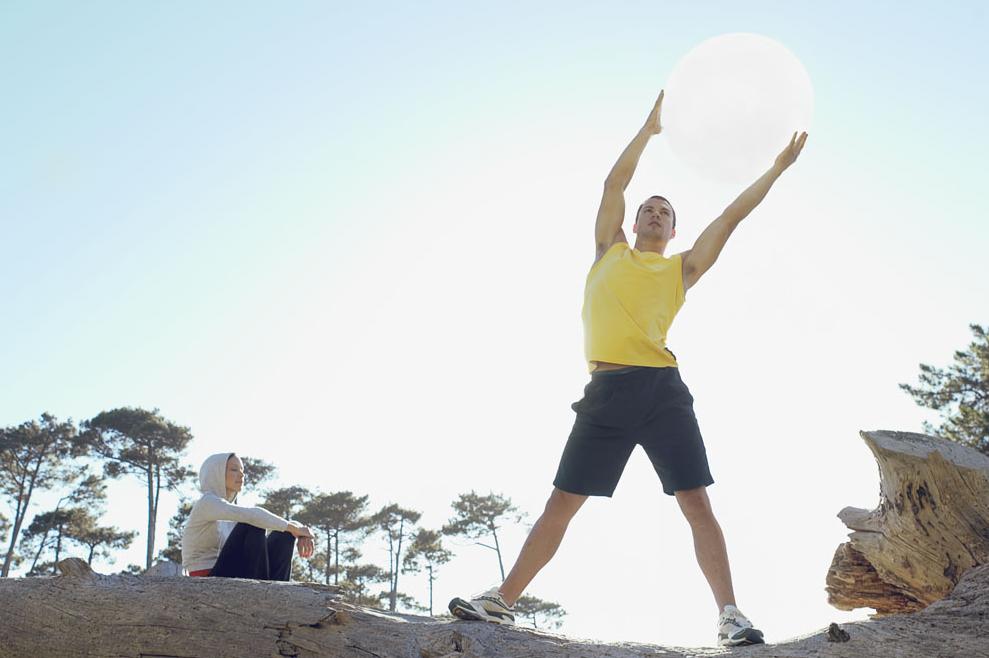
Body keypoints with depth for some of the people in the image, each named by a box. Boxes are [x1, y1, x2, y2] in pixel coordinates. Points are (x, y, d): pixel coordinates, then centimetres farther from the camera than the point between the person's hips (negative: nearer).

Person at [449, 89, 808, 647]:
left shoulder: (683, 268, 17)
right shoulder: (610, 252, 21)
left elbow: (732, 215, 16)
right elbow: (615, 183, 18)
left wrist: (778, 168, 15)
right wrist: (652, 126, 22)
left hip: (662, 390, 0)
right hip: (606, 391, 1)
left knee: (697, 502, -6)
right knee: (562, 502, 3)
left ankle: (730, 614, 0)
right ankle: (504, 600, 9)